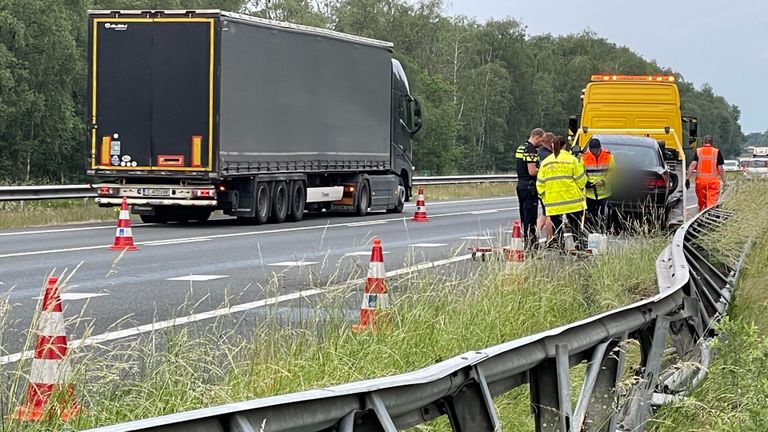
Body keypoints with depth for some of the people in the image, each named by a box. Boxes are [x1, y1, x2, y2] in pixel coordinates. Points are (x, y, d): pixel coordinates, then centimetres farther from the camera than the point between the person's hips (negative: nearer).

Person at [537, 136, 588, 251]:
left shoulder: (545, 163, 4)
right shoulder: (571, 160, -5)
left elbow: (540, 184, 4)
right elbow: (581, 180, -2)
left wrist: (545, 198, 16)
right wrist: (580, 190, 18)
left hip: (553, 203, 2)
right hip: (573, 201, -2)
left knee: (558, 231, 6)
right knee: (576, 230, 6)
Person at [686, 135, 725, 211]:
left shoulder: (698, 151, 5)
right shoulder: (717, 152, 2)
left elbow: (693, 165, -7)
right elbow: (720, 169, -1)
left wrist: (687, 178, -9)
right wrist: (724, 182, 5)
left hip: (700, 181, 2)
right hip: (713, 181, -2)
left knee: (701, 204, 15)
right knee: (712, 204, -7)